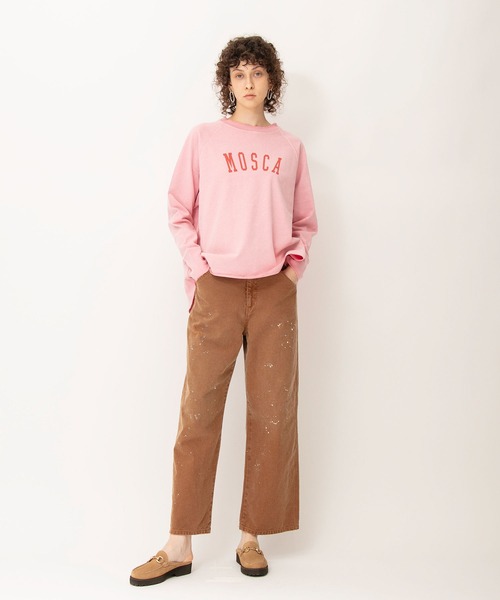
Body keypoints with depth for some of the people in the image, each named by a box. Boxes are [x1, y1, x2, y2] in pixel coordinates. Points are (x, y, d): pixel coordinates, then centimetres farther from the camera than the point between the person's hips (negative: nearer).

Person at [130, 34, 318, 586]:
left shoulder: (290, 148, 13)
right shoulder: (203, 139, 8)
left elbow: (305, 221, 16)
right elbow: (179, 211, 7)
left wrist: (295, 262, 1)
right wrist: (199, 267, -3)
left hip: (275, 290, 2)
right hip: (217, 288, -2)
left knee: (273, 414, 3)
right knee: (199, 413, -2)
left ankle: (252, 537, 16)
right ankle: (179, 546, 7)